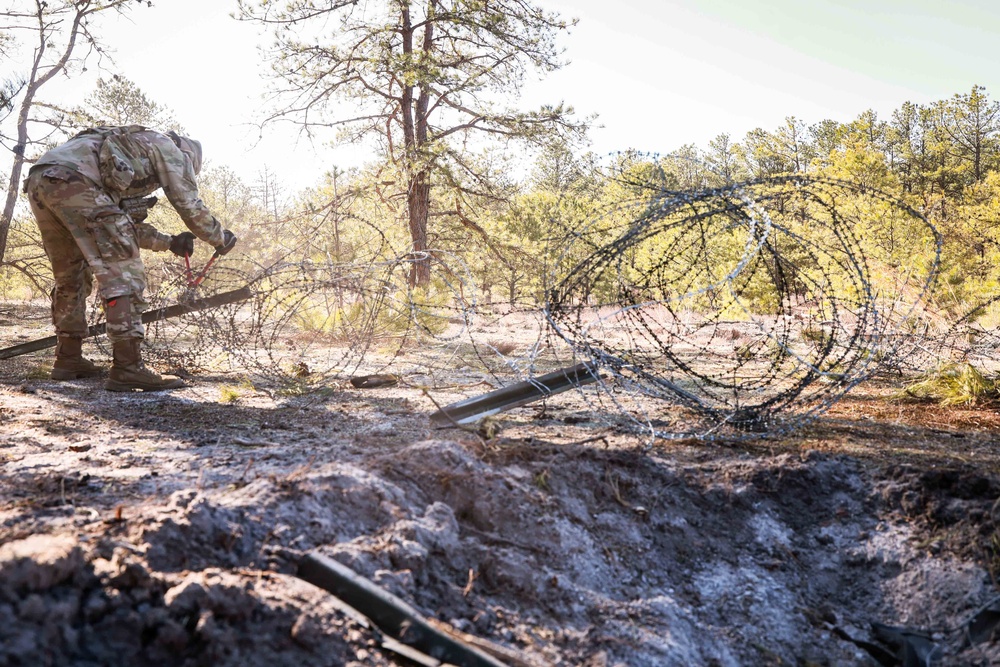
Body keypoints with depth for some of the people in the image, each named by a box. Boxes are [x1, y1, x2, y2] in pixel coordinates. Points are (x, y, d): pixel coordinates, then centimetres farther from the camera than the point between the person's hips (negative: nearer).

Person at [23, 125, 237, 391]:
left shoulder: (130, 158, 39)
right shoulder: (169, 147, 17)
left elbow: (127, 223, 41)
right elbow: (190, 205, 12)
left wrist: (169, 242, 38)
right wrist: (220, 239, 26)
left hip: (38, 180, 9)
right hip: (71, 178, -9)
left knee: (71, 277, 21)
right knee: (121, 270, -9)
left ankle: (68, 359, 27)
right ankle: (127, 368, -15)